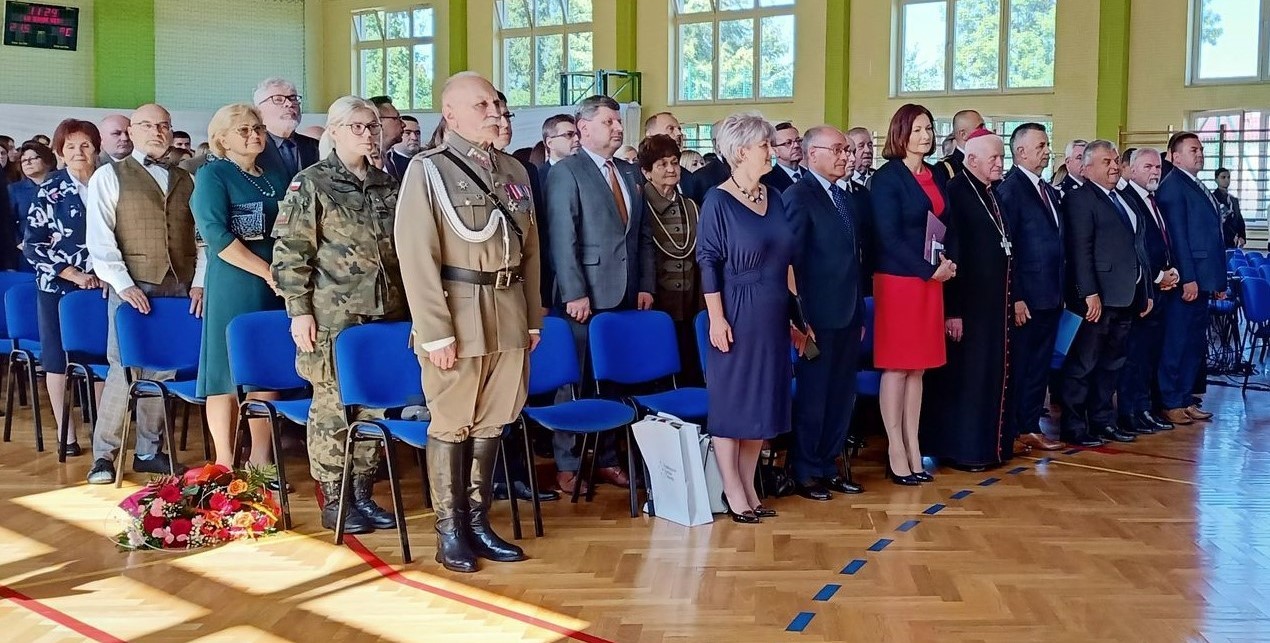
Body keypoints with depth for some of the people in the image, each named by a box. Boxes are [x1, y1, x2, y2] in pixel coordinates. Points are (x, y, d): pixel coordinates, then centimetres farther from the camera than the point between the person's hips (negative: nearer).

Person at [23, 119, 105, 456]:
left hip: (101, 285, 1)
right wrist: (74, 274, -11)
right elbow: (33, 244, -4)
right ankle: (66, 432, 11)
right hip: (57, 286, -1)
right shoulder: (50, 190, -2)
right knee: (57, 359, 3)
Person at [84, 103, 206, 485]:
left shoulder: (184, 180, 16)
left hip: (180, 287, 3)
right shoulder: (109, 176, 5)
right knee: (125, 369, -6)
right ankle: (104, 454, 5)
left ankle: (148, 451, 15)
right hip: (133, 287, -3)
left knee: (163, 370, 4)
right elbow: (99, 238, -2)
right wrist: (123, 284, -12)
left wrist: (199, 281, 2)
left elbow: (201, 235, 14)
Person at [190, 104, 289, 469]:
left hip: (276, 287, 6)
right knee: (228, 373, -3)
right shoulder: (213, 175, -2)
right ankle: (224, 465, 3)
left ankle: (260, 460, 14)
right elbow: (216, 235, -13)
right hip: (233, 288, -5)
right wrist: (267, 271, -16)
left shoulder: (277, 176, 15)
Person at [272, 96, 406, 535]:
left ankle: (363, 493, 20)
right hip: (332, 316, -5)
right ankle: (333, 500, 12)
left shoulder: (386, 184, 13)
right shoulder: (310, 183, -3)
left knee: (375, 405, 8)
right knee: (333, 407, 0)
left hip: (385, 314, 5)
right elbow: (289, 253, -6)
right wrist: (299, 311, -11)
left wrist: (406, 307, 14)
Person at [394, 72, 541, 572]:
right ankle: (449, 532, 14)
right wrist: (436, 332, -16)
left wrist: (532, 318, 11)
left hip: (509, 315, 6)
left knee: (491, 423, 11)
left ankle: (478, 521, 23)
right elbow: (417, 256, -12)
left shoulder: (514, 171, 12)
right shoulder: (428, 170, -6)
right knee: (451, 424, 4)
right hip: (458, 314, -5)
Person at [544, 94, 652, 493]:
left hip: (627, 296, 6)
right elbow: (562, 239, -11)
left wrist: (646, 285, 8)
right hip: (587, 298, -6)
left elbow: (643, 235, 17)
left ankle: (606, 459, 19)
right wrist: (574, 293, -16)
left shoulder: (630, 173, 16)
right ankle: (568, 465, 12)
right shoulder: (566, 173, -4)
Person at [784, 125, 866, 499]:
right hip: (819, 314, -7)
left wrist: (861, 312, 13)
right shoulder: (798, 196, -9)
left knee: (842, 395, 13)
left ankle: (828, 465, 26)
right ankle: (805, 472, 15)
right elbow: (792, 259, -13)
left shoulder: (850, 197, 14)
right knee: (813, 395, 3)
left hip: (849, 313, 7)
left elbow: (856, 256, 15)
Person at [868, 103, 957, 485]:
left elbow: (944, 225, 17)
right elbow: (889, 237, -13)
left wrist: (948, 262, -1)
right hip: (898, 280, -6)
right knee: (896, 367, -1)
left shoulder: (936, 176, 13)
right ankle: (896, 452, 5)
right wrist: (929, 269, -15)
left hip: (931, 281, 6)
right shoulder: (886, 178, -7)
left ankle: (913, 448, 15)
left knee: (918, 368, 9)